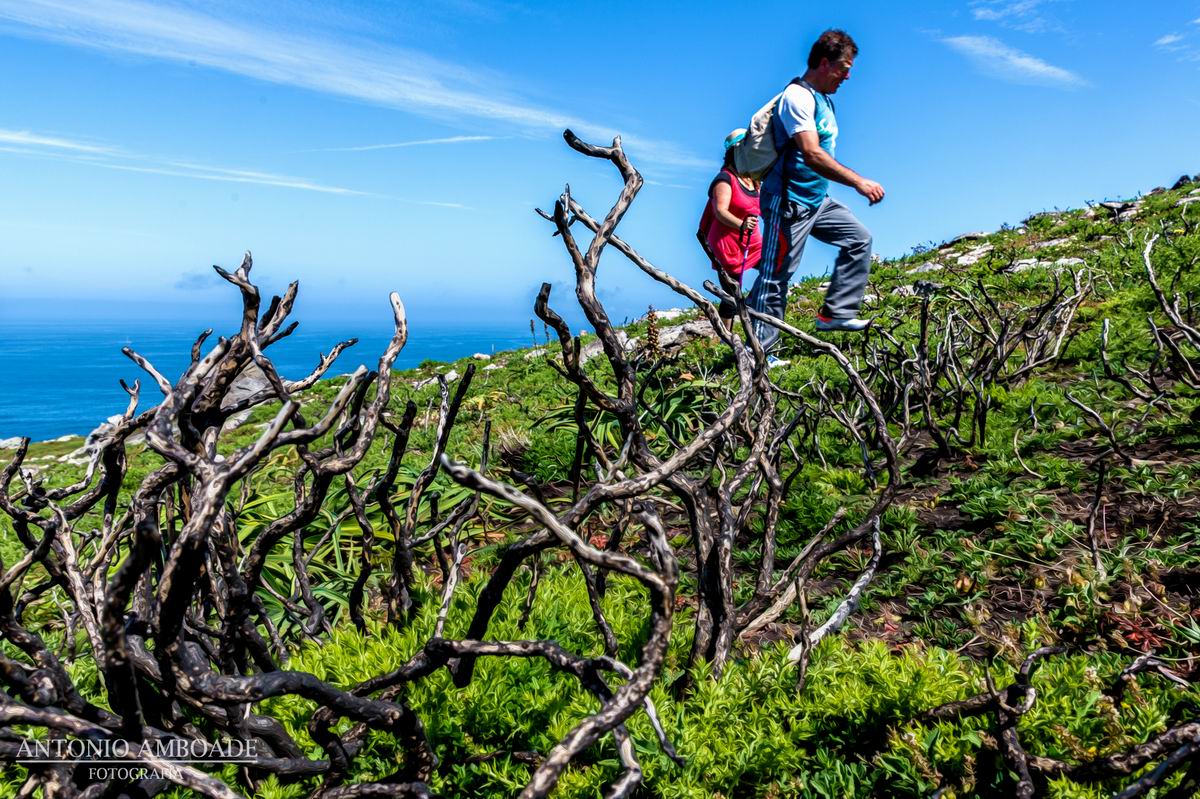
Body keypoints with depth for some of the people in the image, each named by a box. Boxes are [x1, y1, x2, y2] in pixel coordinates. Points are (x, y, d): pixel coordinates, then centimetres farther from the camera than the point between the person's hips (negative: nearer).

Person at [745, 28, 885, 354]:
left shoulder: (823, 98, 15)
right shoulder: (798, 96, -16)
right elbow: (812, 155, -27)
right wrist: (859, 182, -30)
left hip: (816, 200, 10)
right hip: (788, 202, -10)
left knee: (859, 238, 10)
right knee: (776, 276, -6)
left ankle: (836, 313, 11)